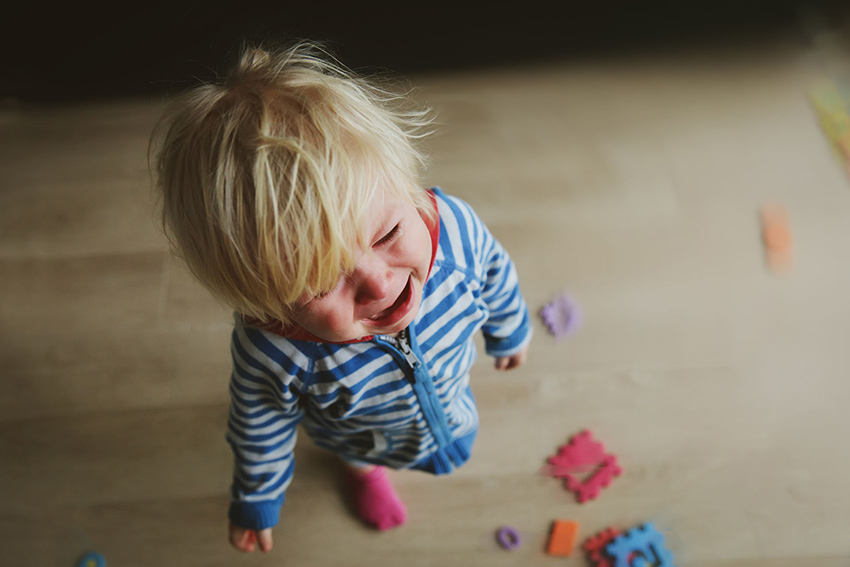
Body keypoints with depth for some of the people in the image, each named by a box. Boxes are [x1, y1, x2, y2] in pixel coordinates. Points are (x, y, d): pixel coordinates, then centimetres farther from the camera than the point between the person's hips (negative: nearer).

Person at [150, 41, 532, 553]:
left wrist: (509, 331, 5)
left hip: (449, 387, 2)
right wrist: (257, 502, -3)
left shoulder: (454, 224, -40)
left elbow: (494, 274, -15)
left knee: (457, 442, 37)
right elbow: (259, 431, -21)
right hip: (361, 434, -1)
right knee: (358, 451, 36)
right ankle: (364, 470, 74)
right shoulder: (272, 356, -45)